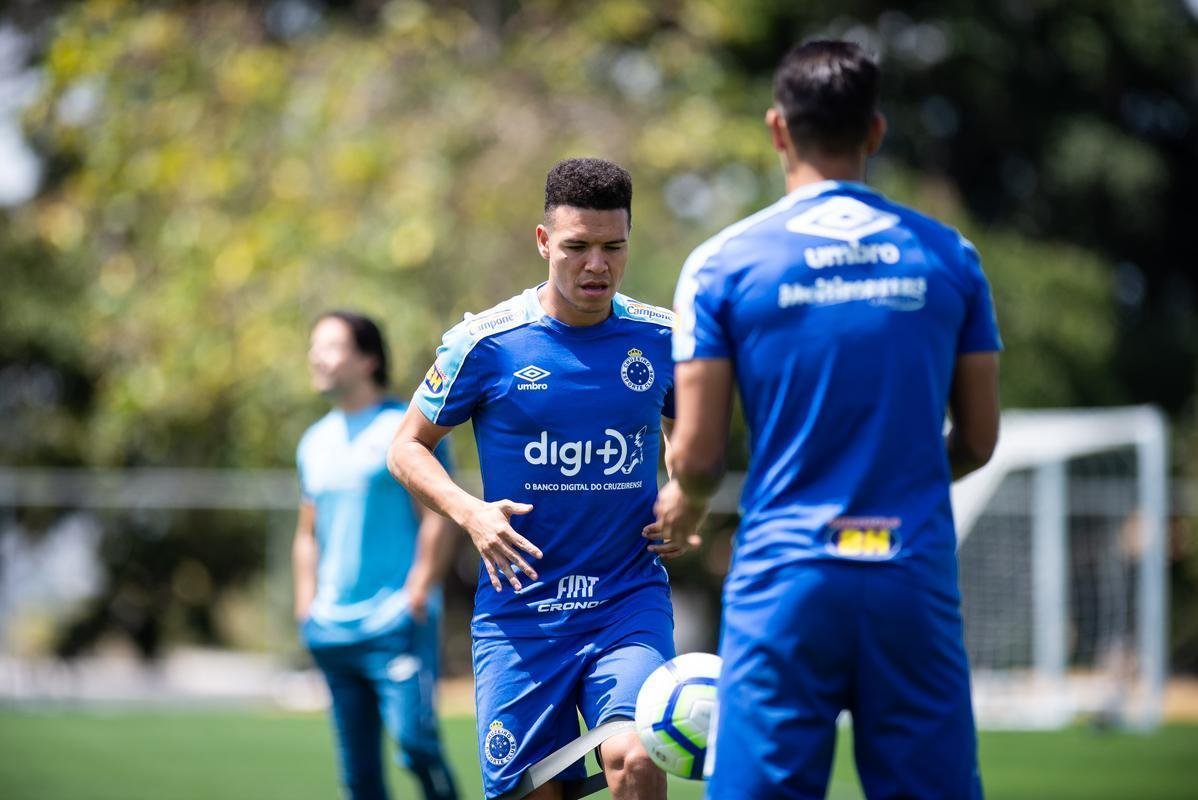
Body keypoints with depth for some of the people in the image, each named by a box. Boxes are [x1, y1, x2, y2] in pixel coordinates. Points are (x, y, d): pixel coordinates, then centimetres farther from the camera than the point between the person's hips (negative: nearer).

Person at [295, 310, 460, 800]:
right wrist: (306, 606, 12)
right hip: (334, 628, 6)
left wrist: (417, 596, -14)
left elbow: (439, 520, -9)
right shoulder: (316, 442, 15)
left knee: (412, 736, -19)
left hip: (398, 624, -6)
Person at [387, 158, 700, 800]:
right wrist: (471, 512, -12)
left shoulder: (661, 338, 1)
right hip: (518, 613, 0)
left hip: (630, 602, 0)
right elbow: (408, 447, 6)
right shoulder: (486, 343, -5)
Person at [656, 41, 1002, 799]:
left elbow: (698, 457, -1)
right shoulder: (947, 255, 6)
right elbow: (978, 440, 11)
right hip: (917, 576, 2)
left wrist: (684, 503, 22)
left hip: (785, 576, -2)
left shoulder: (722, 263, -1)